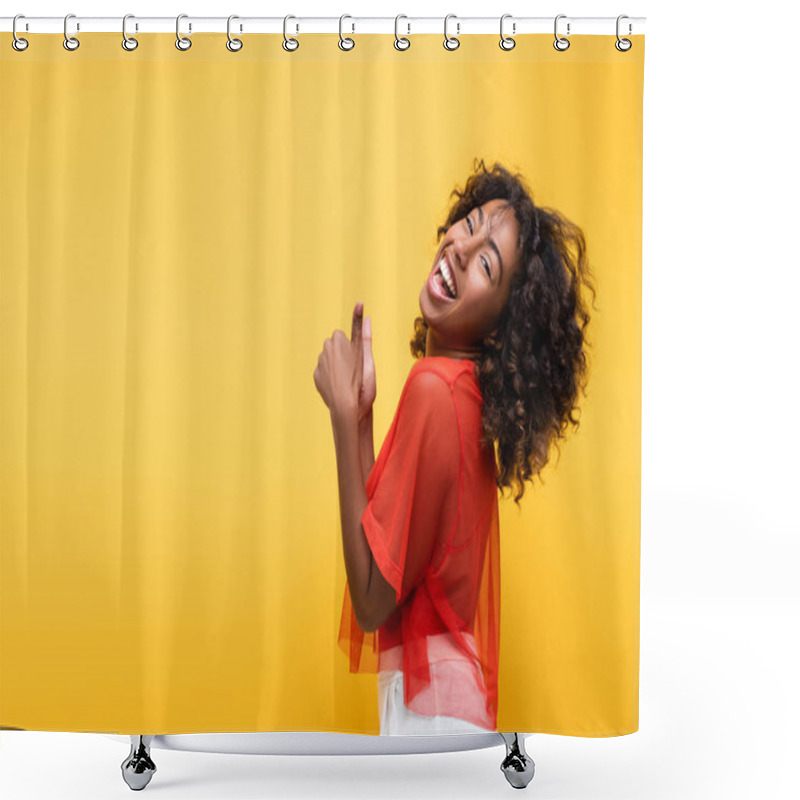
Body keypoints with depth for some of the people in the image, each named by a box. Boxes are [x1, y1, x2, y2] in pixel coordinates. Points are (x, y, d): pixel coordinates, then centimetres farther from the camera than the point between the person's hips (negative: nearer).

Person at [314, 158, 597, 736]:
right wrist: (362, 413, 5)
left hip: (430, 707, -9)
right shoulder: (466, 389, 5)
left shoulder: (435, 389, -21)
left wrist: (345, 416, -19)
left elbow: (372, 601, -19)